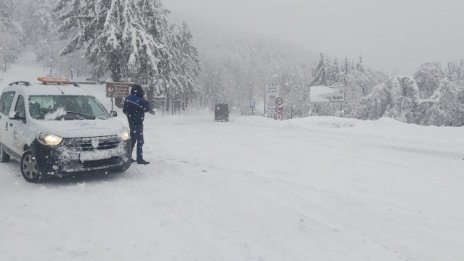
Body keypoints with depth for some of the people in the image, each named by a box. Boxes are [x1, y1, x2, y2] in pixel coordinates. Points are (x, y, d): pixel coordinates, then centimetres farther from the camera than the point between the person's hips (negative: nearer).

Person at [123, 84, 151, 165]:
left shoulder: (128, 99, 7)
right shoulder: (139, 100, -20)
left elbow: (124, 110, 15)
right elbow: (147, 108, -12)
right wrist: (145, 101, -2)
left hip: (131, 122, 8)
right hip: (138, 122, -8)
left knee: (132, 139, 18)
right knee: (140, 141, -4)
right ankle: (139, 159, -5)